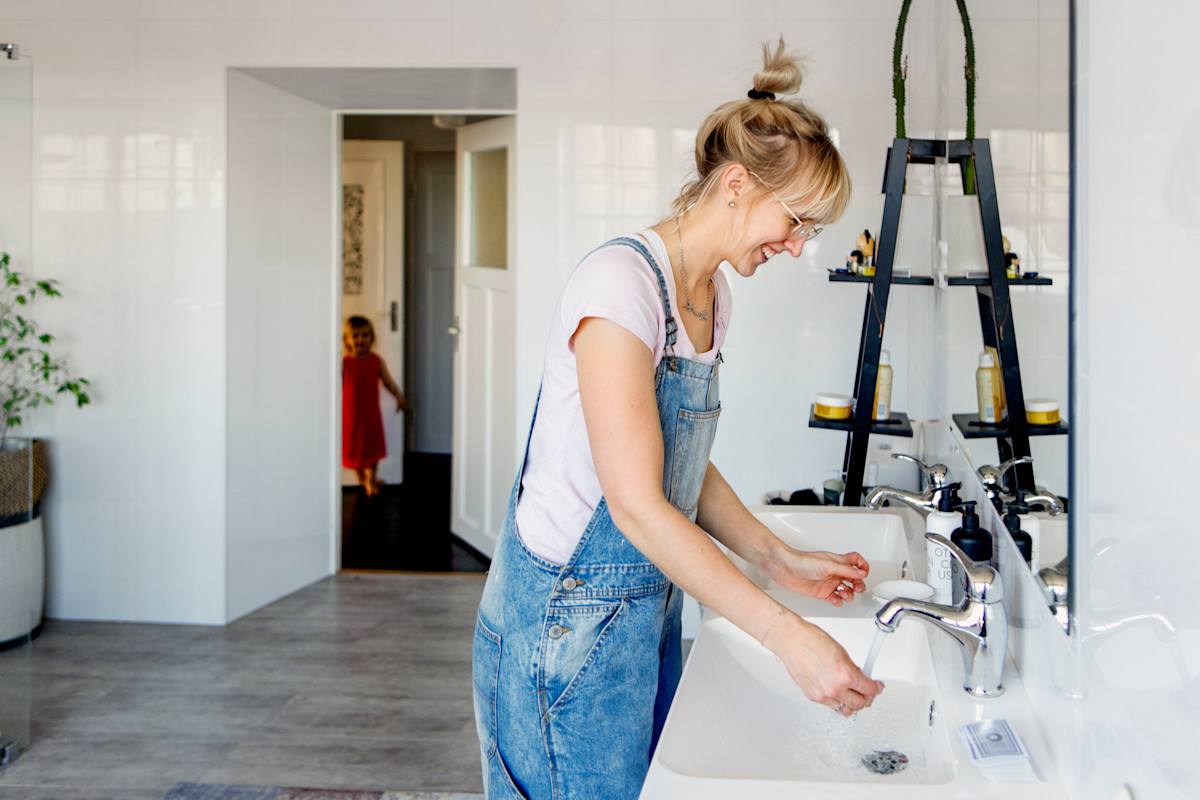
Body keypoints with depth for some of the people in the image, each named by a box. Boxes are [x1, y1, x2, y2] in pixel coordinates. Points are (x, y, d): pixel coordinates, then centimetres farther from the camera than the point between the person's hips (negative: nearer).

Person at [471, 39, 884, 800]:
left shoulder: (711, 295, 7)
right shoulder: (621, 282, -21)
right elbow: (637, 505, -26)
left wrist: (781, 559, 3)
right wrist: (786, 634, -26)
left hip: (647, 608, 8)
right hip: (570, 618, -8)